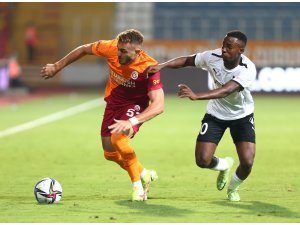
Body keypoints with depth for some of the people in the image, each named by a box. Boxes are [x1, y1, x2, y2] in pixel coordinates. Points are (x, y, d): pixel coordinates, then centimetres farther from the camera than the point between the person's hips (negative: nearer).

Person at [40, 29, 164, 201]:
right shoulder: (111, 48, -24)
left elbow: (158, 105, -39)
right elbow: (84, 49, -4)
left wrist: (132, 122, -52)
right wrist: (57, 67, 4)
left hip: (136, 105, -5)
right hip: (114, 102, 5)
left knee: (118, 137, -31)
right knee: (110, 153, 6)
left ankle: (138, 185, -8)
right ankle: (145, 175, 34)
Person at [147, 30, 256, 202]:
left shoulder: (248, 70, -32)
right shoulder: (213, 57, -20)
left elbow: (226, 90, -47)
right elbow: (186, 60, -2)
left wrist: (196, 96, -59)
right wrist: (161, 66, -17)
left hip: (242, 116, -2)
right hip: (216, 115, 2)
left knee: (247, 162, -17)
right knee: (203, 160, -11)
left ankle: (233, 188, 21)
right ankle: (224, 165, 28)